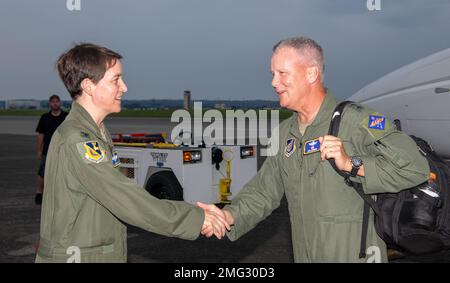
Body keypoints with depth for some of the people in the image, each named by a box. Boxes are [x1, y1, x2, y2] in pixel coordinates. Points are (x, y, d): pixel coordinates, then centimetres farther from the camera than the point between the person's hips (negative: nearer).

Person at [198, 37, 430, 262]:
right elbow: (264, 190, 8)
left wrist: (351, 164, -27)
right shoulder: (285, 132, 9)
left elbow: (415, 166, -21)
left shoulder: (355, 121, -15)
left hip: (355, 256, -6)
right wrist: (228, 216, -9)